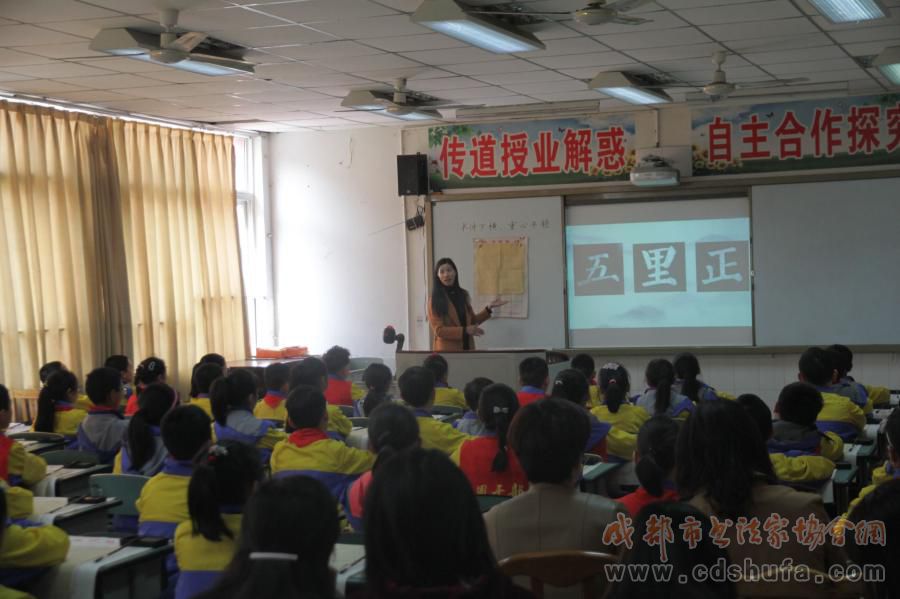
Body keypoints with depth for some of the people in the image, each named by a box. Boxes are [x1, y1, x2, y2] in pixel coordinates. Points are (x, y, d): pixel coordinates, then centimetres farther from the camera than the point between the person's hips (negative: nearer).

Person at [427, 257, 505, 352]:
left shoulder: (463, 295, 12)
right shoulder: (435, 301, -5)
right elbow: (438, 330, -12)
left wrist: (488, 308, 6)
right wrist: (465, 331, -20)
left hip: (467, 348, 5)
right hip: (447, 351, -5)